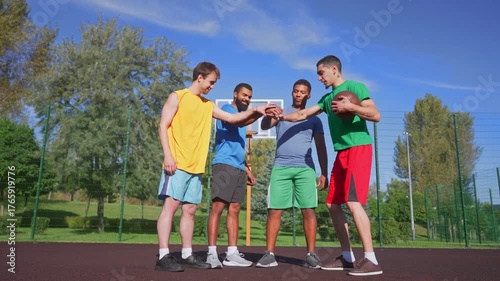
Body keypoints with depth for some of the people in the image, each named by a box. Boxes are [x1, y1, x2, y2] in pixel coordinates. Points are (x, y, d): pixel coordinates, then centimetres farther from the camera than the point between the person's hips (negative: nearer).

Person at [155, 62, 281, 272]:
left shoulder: (208, 105, 19)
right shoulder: (177, 97, 1)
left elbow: (232, 118, 20)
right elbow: (163, 126, -4)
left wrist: (255, 111, 8)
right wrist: (167, 155, -15)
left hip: (196, 167, 7)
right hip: (177, 164, -6)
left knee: (189, 209, 7)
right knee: (171, 205, -8)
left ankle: (187, 255, 13)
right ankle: (163, 256, -5)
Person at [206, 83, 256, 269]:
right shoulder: (227, 109, 3)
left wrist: (247, 169, 22)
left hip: (239, 168, 8)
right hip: (224, 165, -8)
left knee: (234, 209, 5)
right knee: (218, 206, -11)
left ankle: (232, 253, 6)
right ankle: (212, 253, -9)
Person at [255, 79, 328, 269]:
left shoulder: (314, 119, 15)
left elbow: (321, 148, 13)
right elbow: (265, 126, -5)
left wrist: (324, 173, 4)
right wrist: (268, 115, -28)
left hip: (305, 168, 0)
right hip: (281, 167, 0)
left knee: (308, 210, -5)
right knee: (274, 210, -4)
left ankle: (311, 254, 2)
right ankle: (269, 254, 0)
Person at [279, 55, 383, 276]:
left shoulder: (355, 87, -2)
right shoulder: (327, 98, 20)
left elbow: (375, 115, -9)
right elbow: (303, 114, 22)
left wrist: (350, 107, -18)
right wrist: (280, 116, 11)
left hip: (358, 149, -8)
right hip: (342, 153, 8)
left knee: (354, 202, -17)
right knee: (333, 204, 5)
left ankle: (371, 260, -11)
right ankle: (347, 257, 12)